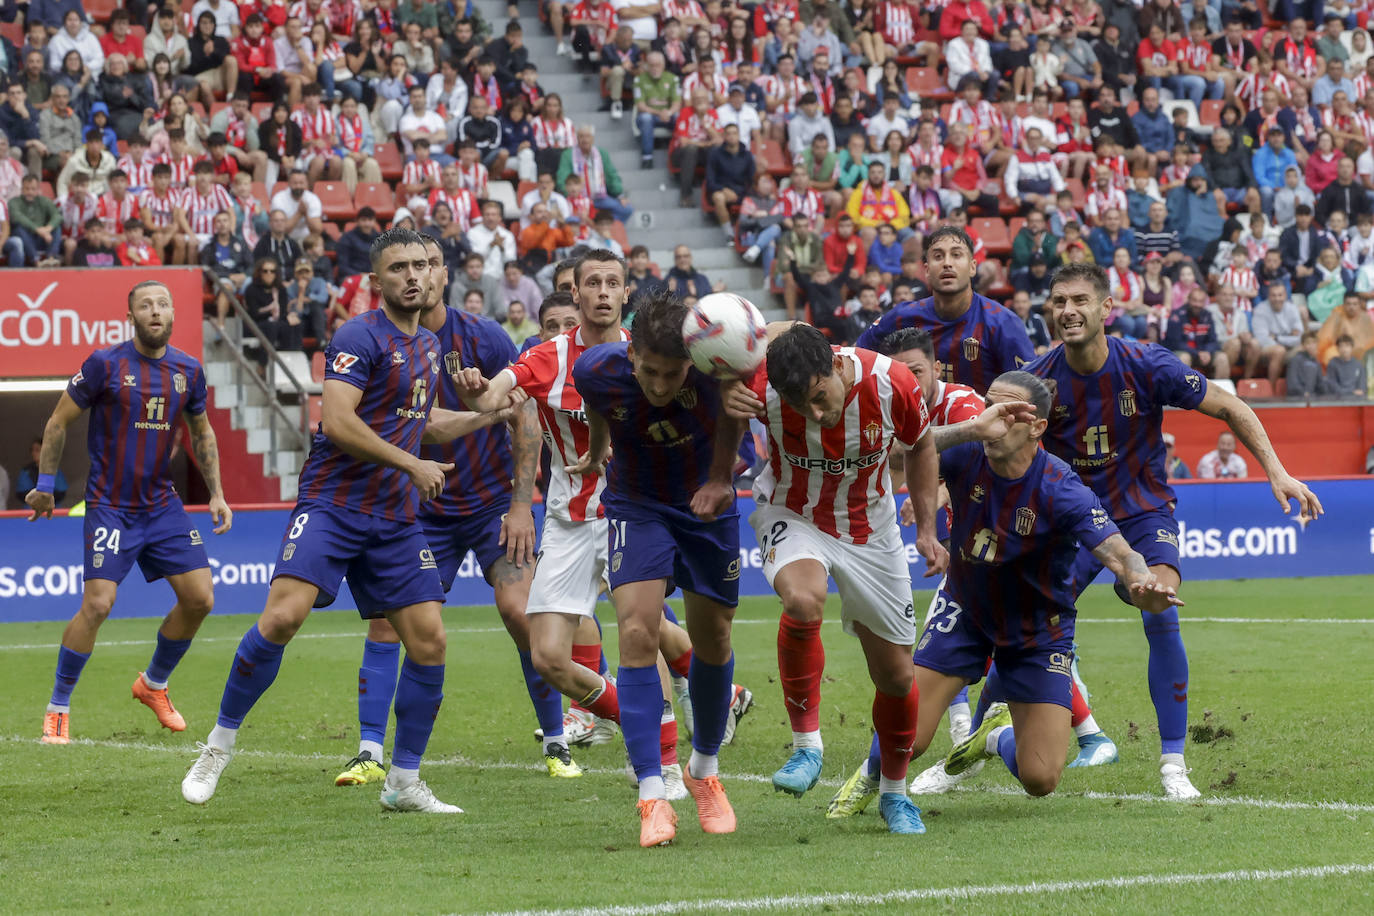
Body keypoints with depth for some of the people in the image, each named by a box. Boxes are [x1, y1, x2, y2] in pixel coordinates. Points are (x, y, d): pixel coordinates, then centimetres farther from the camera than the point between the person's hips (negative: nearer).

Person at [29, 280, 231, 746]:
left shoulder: (188, 370, 4)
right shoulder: (105, 365, -10)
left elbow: (202, 432, 19)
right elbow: (58, 422, -1)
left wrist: (216, 494, 13)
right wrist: (45, 484, 0)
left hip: (162, 504, 5)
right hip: (110, 506, -5)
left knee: (199, 599, 0)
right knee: (97, 604, -16)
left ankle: (153, 684, 25)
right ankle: (57, 709, -1)